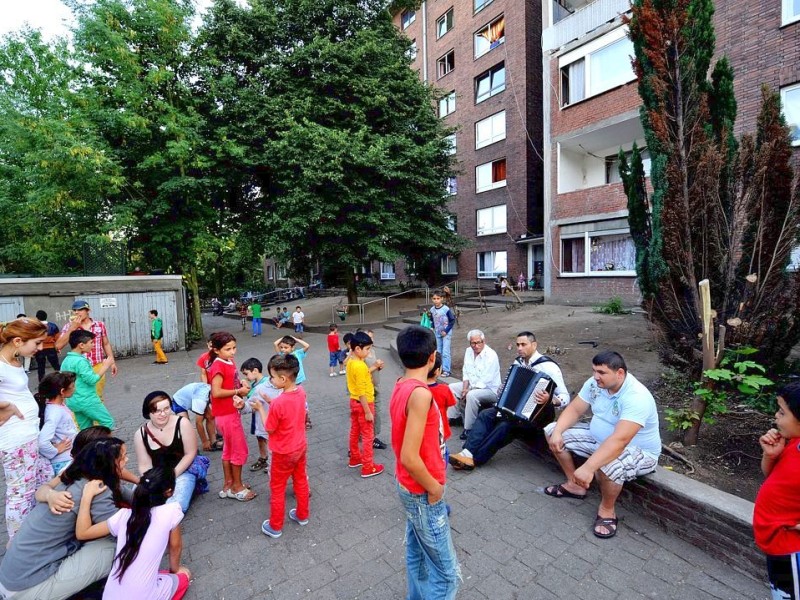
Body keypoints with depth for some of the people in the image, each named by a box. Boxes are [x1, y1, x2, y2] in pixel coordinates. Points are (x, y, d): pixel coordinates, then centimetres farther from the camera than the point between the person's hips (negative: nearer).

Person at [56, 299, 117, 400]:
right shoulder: (69, 327, -1)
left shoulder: (100, 325, 1)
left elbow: (106, 344, 8)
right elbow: (58, 346, -11)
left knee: (97, 397, 11)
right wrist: (72, 328, -15)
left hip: (98, 367, 0)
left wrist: (112, 362, 5)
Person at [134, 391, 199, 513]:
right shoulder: (141, 434, -6)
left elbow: (190, 454, -9)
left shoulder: (182, 423, -14)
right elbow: (144, 466, -1)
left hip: (182, 473, -3)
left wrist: (172, 475, -14)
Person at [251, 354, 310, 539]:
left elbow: (269, 429, -17)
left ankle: (275, 527, 33)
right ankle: (302, 515, 43)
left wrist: (260, 408, -8)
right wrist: (271, 402, 1)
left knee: (277, 489, 15)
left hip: (284, 453, -6)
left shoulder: (278, 403, -32)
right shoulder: (301, 391, -11)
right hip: (300, 447, 7)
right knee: (301, 481, 24)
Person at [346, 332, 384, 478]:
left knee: (354, 432, 22)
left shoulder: (350, 362, 1)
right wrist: (368, 412, -20)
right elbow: (362, 392, -25)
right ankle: (368, 467, 14)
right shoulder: (360, 366, -27)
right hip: (363, 404, -9)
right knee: (368, 436, 4)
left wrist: (374, 368, 7)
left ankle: (355, 458, 38)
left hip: (354, 401, 9)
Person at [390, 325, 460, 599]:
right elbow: (409, 458, -31)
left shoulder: (401, 386, -2)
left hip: (411, 487, 8)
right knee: (446, 571, 10)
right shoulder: (420, 393, -30)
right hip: (423, 493, -8)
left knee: (417, 554, 25)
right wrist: (434, 488, -15)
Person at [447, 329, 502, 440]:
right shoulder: (469, 351, 2)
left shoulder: (491, 355, -22)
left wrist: (469, 391, -21)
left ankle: (468, 428, -21)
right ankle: (453, 417, 7)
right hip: (472, 385, 8)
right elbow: (466, 372, 8)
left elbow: (485, 381, -24)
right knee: (452, 387, 0)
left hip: (490, 389, -8)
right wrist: (465, 388, -7)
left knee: (471, 395, -34)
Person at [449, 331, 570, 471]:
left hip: (538, 413, -7)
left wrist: (551, 400, -39)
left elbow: (565, 397, -18)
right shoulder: (518, 362, 6)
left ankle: (474, 459, -21)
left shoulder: (548, 366, -16)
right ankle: (468, 452, -22)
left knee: (506, 425, -29)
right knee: (485, 414, -12)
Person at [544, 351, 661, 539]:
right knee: (552, 430, -1)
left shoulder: (636, 397, -33)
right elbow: (574, 409, -3)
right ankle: (574, 485, 14)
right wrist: (557, 432, -21)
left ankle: (607, 509, -7)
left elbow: (619, 441, -42)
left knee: (608, 465, -41)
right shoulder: (595, 383, -11)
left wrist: (588, 468, -47)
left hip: (638, 452, -7)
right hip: (598, 438, 8)